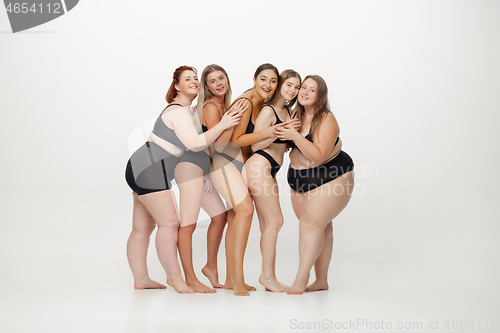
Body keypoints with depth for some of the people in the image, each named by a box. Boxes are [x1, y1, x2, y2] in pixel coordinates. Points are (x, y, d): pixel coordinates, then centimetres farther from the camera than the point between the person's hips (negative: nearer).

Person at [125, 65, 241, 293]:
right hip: (150, 170, -11)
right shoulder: (179, 112, -13)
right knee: (169, 222, -10)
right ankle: (174, 277, -3)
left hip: (141, 170, 11)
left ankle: (140, 279, 15)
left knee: (142, 227, 11)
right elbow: (194, 144, -24)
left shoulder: (187, 110, 19)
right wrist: (222, 126, -22)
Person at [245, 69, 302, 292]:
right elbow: (255, 144, -13)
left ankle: (268, 277, 9)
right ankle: (267, 276, -4)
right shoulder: (268, 111, -10)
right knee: (275, 220, -10)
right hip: (259, 167, -9)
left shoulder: (288, 111, 16)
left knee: (267, 224, 7)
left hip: (270, 171, 9)